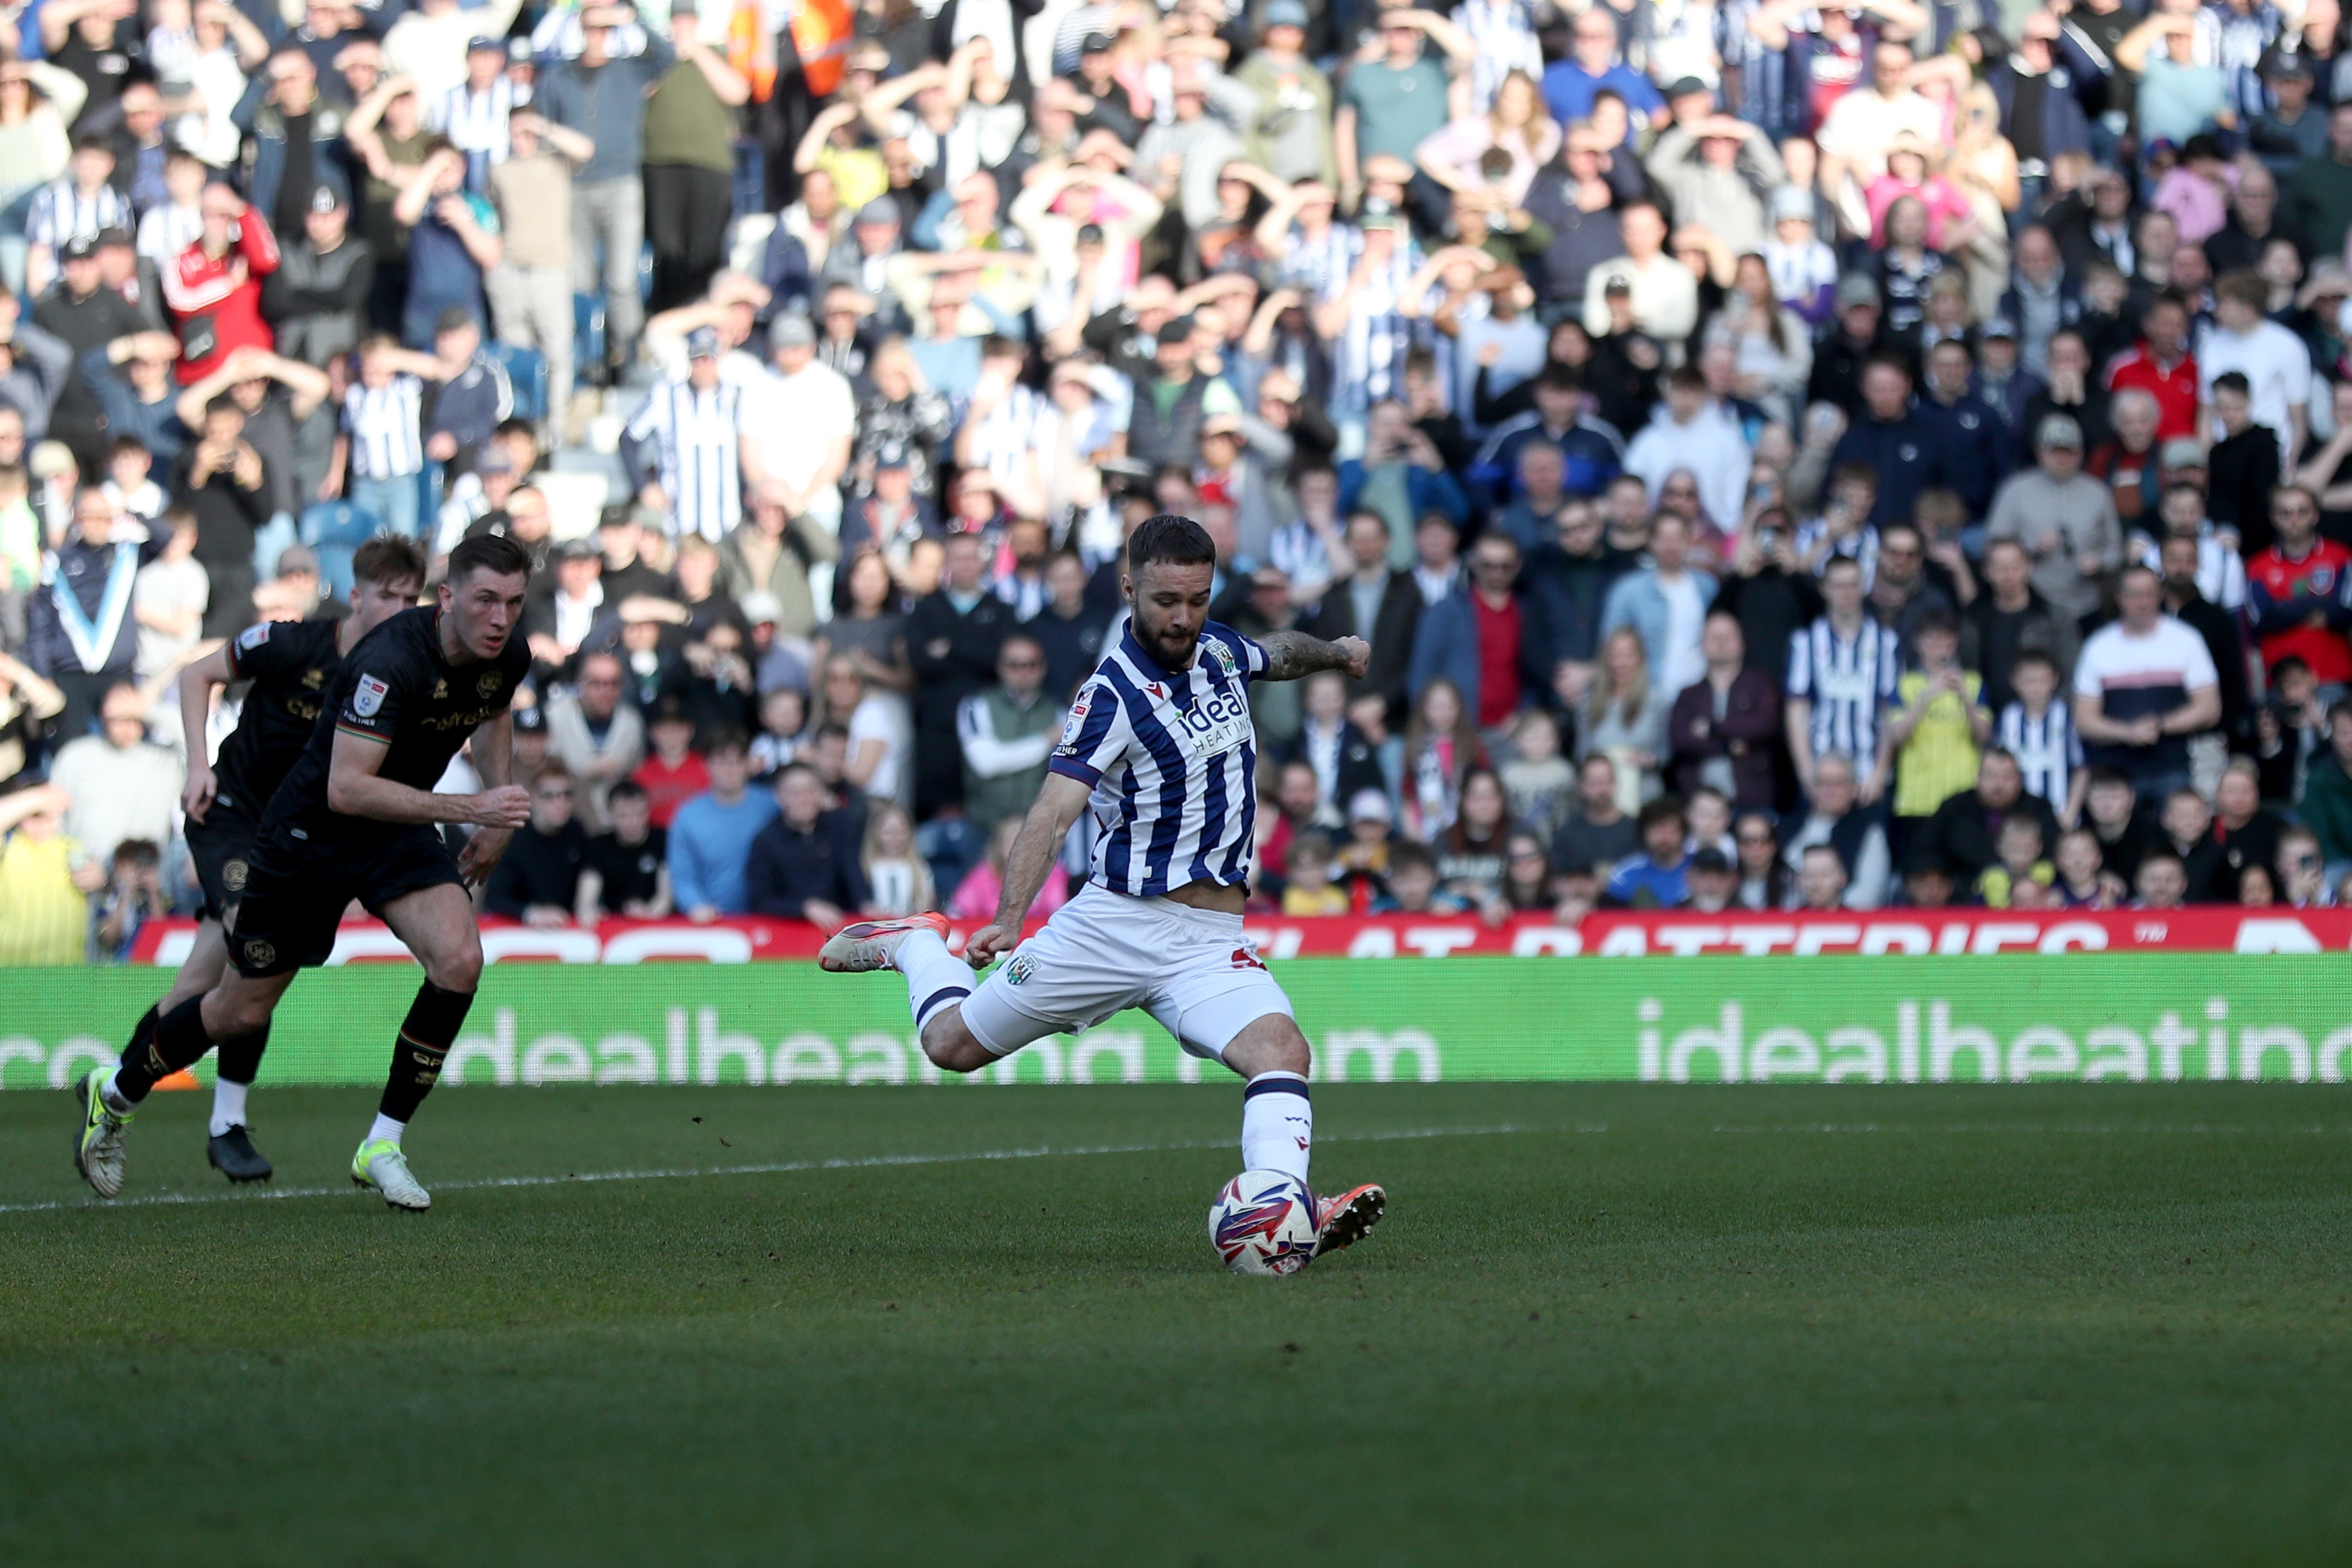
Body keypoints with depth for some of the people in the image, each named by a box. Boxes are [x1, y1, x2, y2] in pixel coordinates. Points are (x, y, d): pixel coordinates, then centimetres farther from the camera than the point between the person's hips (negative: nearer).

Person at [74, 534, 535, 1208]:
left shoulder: (508, 657, -9)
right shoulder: (390, 662, -33)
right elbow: (346, 788, -38)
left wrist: (494, 825, 12)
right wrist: (467, 808, -41)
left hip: (398, 832, 6)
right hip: (310, 831, -6)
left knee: (459, 959, -21)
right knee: (244, 1009, 8)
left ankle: (383, 1146, -7)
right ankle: (115, 1094, 37)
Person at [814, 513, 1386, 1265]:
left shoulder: (1219, 649, 6)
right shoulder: (1113, 695, -16)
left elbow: (1276, 652, 35)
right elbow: (1055, 811, -28)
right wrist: (1008, 918, -39)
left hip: (1210, 940, 4)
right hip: (1116, 919, -4)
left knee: (1281, 1051, -25)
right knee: (953, 1043, 9)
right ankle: (914, 945, 40)